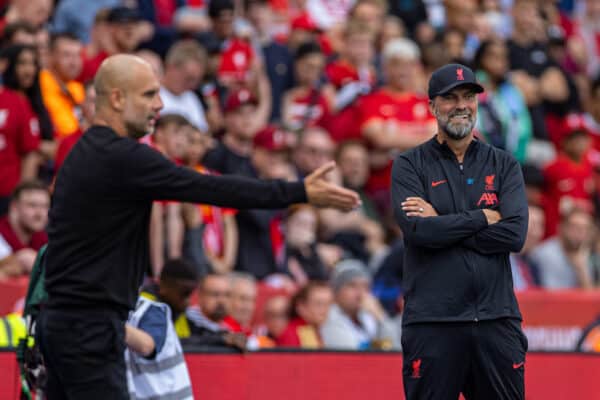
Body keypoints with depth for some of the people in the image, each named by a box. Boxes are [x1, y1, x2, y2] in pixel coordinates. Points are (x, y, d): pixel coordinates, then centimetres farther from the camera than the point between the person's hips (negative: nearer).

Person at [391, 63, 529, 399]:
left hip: (497, 321, 2)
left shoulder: (504, 166, 11)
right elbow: (419, 231, -12)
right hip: (433, 322, -2)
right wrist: (484, 217, -4)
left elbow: (515, 234, -5)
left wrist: (442, 223, -6)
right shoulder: (410, 166, 5)